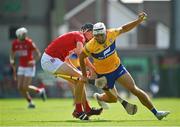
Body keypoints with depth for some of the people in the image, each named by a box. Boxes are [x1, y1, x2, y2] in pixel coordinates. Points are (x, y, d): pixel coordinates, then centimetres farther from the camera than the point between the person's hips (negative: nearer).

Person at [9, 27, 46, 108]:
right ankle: (30, 102, 15)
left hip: (29, 67, -5)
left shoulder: (29, 42, -16)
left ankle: (40, 91, 14)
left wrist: (34, 61, -30)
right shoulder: (15, 43, -1)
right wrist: (12, 61, -5)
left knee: (25, 87, -11)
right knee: (20, 87, -2)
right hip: (21, 67, 5)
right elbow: (12, 55, 13)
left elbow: (38, 54, -15)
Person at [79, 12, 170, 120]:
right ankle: (99, 97, 45)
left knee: (135, 89, -6)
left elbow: (124, 29, 0)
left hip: (118, 68, 2)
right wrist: (84, 75, -6)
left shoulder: (111, 34, -18)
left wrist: (139, 21, -9)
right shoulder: (91, 46, -26)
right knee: (113, 98, 10)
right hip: (104, 74, -2)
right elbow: (81, 57, -9)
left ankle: (156, 112, -4)